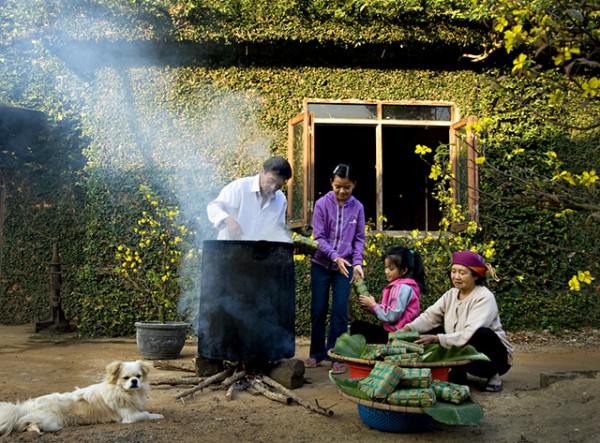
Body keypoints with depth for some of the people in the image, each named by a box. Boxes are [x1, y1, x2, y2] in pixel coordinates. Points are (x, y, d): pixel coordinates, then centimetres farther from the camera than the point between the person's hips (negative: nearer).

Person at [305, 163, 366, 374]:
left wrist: (357, 263, -10)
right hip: (321, 264, 0)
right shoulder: (322, 204, -7)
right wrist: (335, 257, -20)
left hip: (344, 266, 1)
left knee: (340, 311, -2)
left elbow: (359, 238, 3)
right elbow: (319, 237, -9)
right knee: (318, 310, 7)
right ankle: (317, 353, 22)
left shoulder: (357, 207, -1)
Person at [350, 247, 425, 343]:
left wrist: (373, 304, -9)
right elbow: (386, 312, 9)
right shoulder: (398, 286, 13)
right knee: (357, 325, 17)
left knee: (357, 326, -7)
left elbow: (391, 316, -22)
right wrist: (369, 305, -3)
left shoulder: (402, 288, -17)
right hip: (394, 331, 10)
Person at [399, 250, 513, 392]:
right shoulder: (451, 294, 1)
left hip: (495, 356, -5)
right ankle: (457, 373, -6)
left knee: (483, 334, -37)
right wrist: (408, 328, -28)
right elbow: (430, 316, -9)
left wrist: (436, 339, -40)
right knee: (429, 331, -9)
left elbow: (470, 335, -32)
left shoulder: (485, 298, -20)